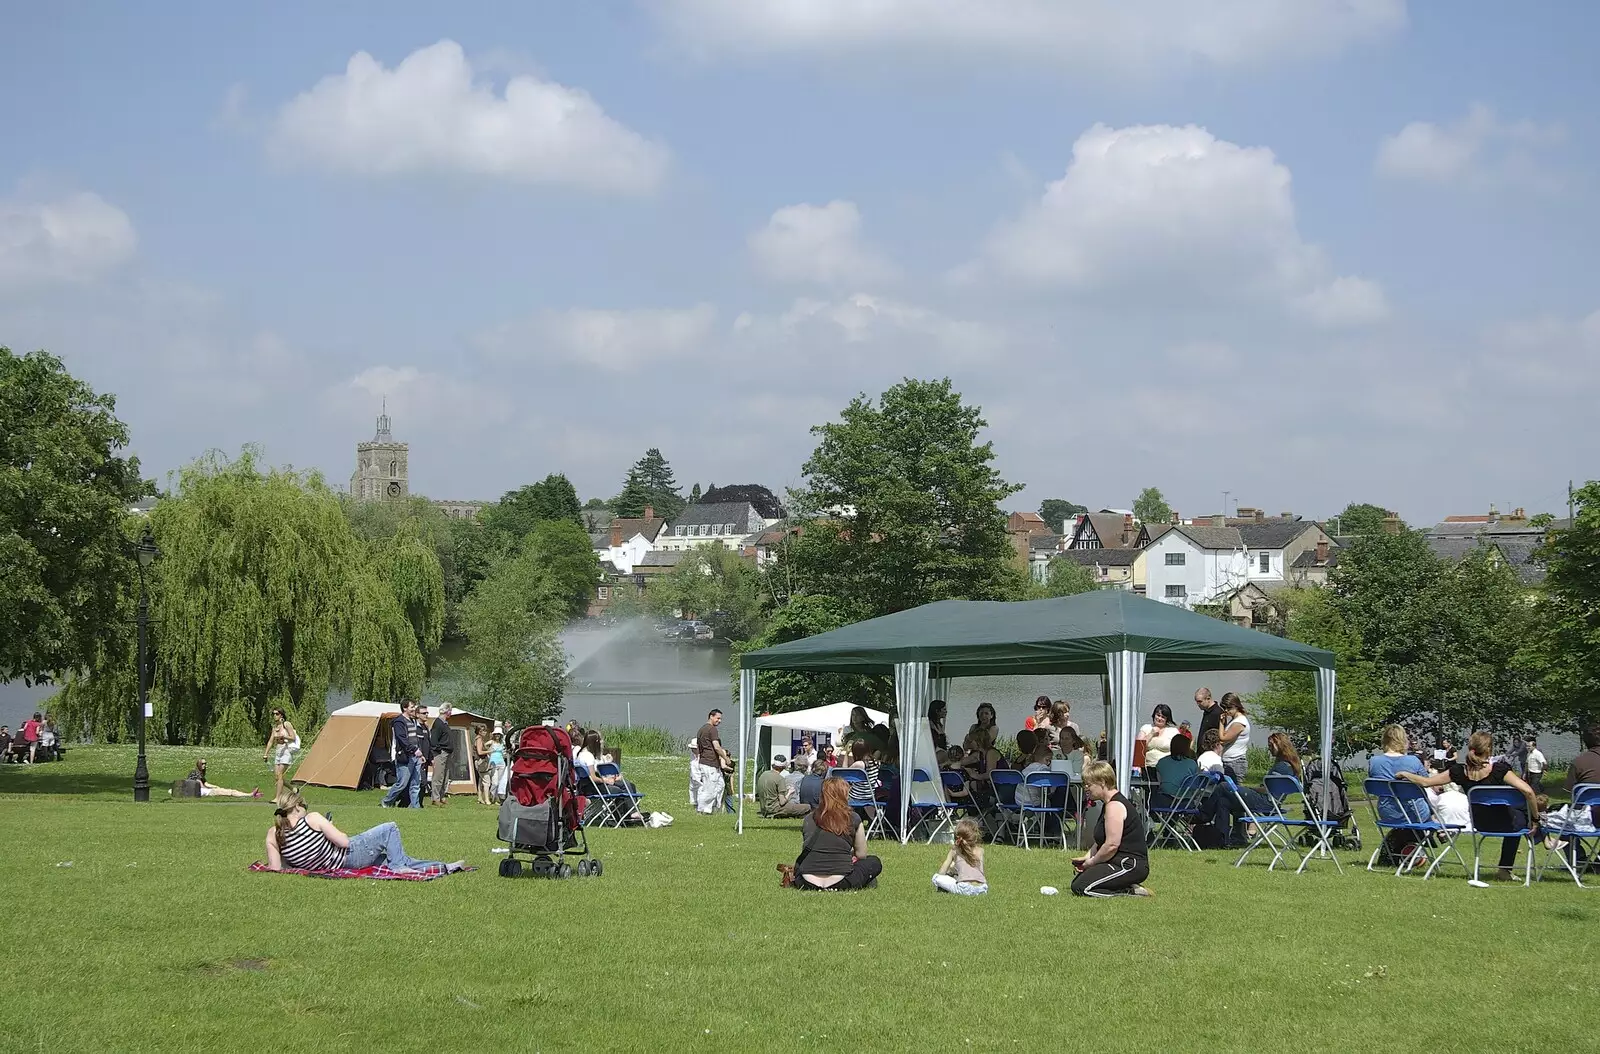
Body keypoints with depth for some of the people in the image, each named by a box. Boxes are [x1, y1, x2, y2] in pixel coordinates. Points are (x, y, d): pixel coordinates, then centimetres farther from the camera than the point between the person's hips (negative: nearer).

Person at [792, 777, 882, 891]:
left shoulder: (809, 818, 7)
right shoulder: (853, 819, -1)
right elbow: (861, 855, 9)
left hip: (807, 884, 3)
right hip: (839, 884, -3)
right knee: (875, 862, 22)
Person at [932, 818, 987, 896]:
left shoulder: (955, 851, 6)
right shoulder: (980, 850, 13)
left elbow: (941, 873, 11)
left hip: (965, 889, -4)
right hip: (983, 889, 4)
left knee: (936, 878, 7)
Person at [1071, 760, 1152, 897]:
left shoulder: (1115, 806, -17)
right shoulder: (1110, 804, 17)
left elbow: (1112, 845, -23)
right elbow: (1101, 841, 23)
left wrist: (1091, 862, -10)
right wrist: (1087, 857, 8)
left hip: (1130, 865, -11)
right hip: (1121, 862, 11)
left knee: (1081, 887, -20)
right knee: (1076, 882, 10)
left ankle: (1131, 892, -13)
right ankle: (1127, 888, 7)